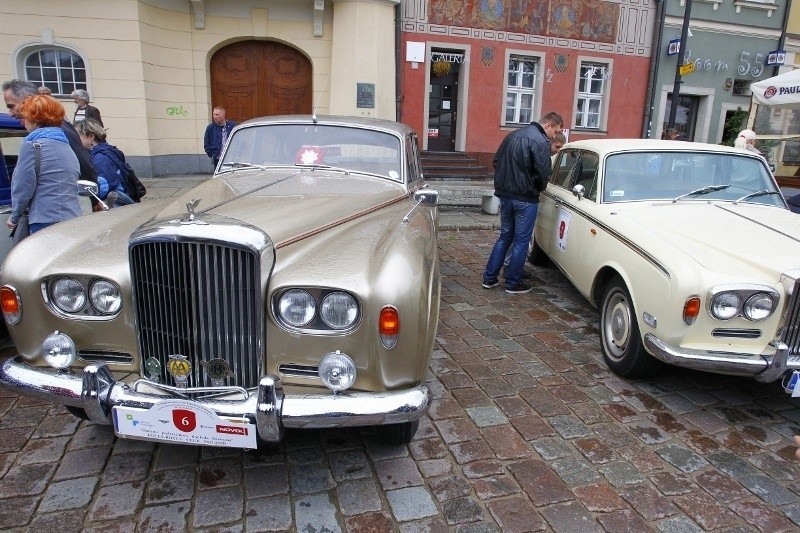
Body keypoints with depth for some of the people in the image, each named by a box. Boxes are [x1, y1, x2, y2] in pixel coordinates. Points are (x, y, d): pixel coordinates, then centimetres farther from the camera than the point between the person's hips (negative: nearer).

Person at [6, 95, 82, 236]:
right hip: (73, 220, 7)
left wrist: (14, 217, 10)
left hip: (46, 224, -7)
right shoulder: (67, 146, 16)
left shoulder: (31, 145, -5)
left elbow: (23, 188, -5)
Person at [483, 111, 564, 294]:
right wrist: (539, 188, 2)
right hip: (525, 199, -7)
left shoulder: (512, 136, 11)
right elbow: (544, 172, -18)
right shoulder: (541, 142, -14)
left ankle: (489, 278, 17)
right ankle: (513, 284, 11)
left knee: (505, 236, 17)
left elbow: (496, 161, 16)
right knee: (521, 241, 4)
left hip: (505, 195, 7)